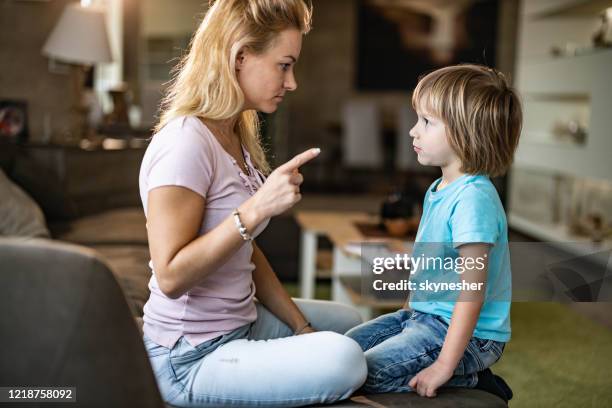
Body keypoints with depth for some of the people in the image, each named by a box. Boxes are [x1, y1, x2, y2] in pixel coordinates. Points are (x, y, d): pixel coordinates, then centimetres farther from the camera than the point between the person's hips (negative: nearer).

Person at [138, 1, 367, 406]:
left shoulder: (237, 135, 7)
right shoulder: (186, 142, -22)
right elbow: (170, 277, -25)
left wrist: (302, 327, 8)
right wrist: (256, 209, -31)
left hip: (240, 322, 10)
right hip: (190, 358, -9)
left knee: (350, 323, 22)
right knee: (343, 359, -26)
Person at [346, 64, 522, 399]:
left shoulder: (474, 199, -24)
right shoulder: (438, 190, 7)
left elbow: (472, 293, -26)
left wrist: (444, 365, -25)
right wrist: (408, 311, 19)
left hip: (469, 334, -10)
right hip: (423, 315, 10)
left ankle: (466, 379, -1)